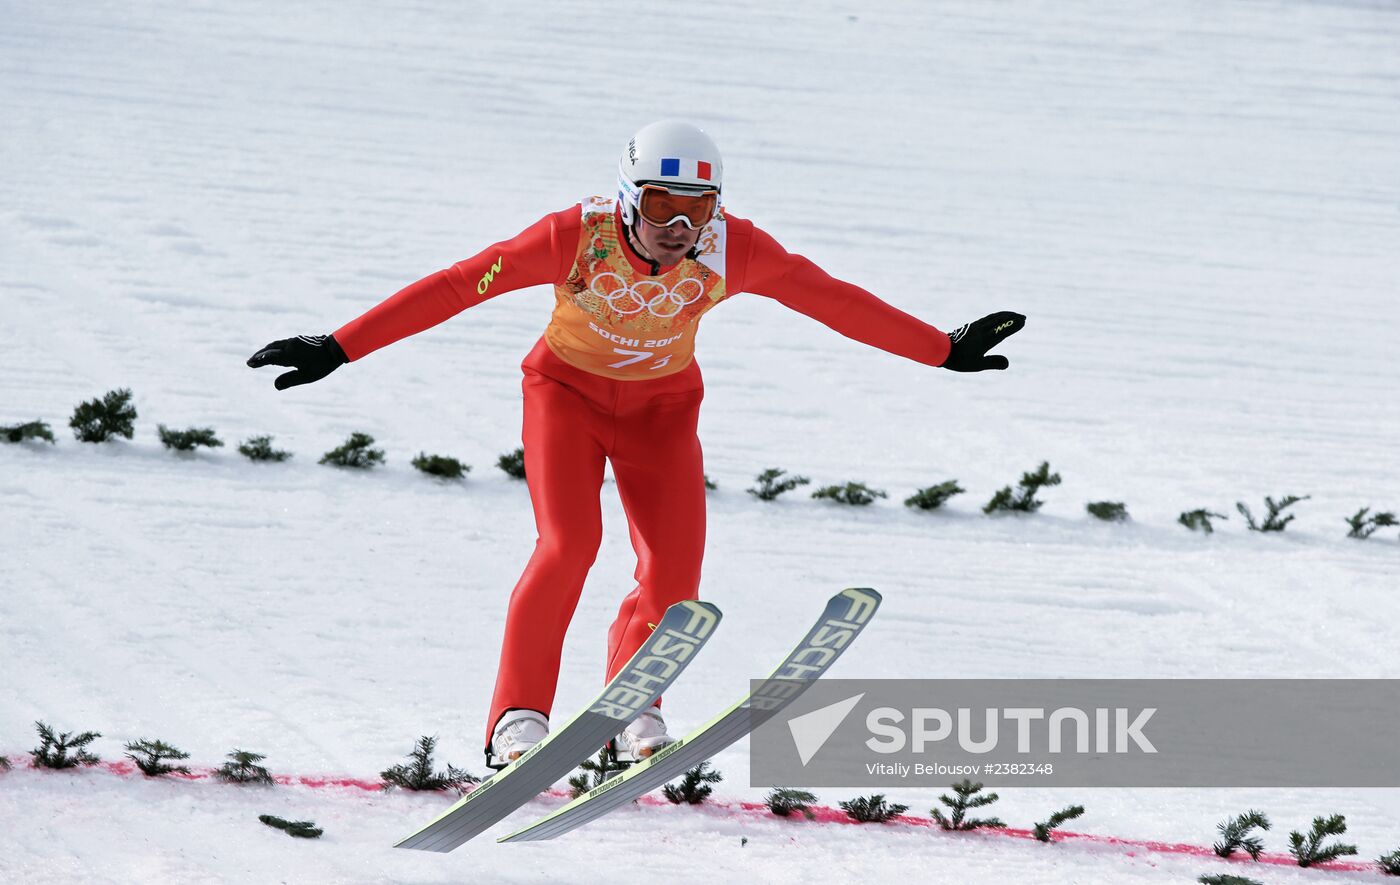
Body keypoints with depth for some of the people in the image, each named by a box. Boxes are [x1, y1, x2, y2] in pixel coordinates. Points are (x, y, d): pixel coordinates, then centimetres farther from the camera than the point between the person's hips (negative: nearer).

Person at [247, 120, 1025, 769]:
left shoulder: (730, 250, -25)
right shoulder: (579, 236, -31)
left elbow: (837, 302, -13)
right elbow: (455, 287, -29)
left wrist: (946, 353, -6)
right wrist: (339, 349, -31)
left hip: (662, 403, 2)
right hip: (568, 390, -2)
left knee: (674, 575, -10)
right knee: (568, 545, -23)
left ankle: (630, 710, 15)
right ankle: (518, 720, -12)